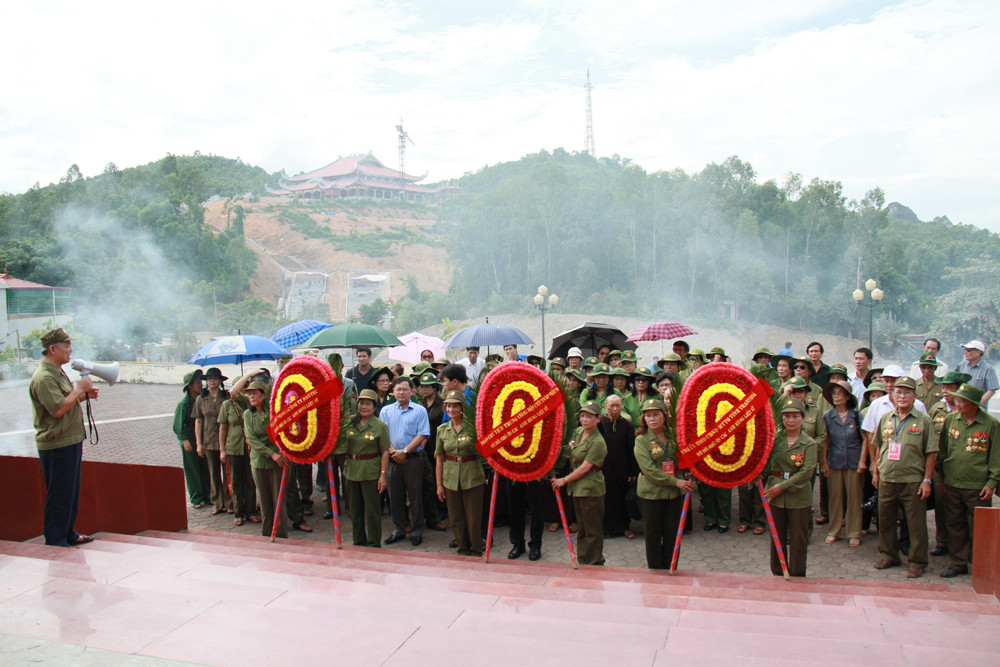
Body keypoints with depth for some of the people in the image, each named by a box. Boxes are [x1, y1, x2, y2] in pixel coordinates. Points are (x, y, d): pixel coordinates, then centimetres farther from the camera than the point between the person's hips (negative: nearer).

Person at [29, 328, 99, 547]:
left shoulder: (58, 372, 15)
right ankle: (55, 541, 8)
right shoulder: (43, 377, -19)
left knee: (71, 492, 17)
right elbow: (58, 409, -26)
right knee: (58, 495, -2)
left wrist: (85, 394, 9)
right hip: (57, 446, -10)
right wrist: (79, 389, -17)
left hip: (71, 442, 10)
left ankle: (68, 534, 28)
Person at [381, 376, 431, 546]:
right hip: (392, 460, 3)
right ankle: (398, 530, 21)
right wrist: (393, 451, -12)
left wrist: (404, 451, -13)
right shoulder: (386, 411, 11)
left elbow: (422, 435, -6)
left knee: (415, 497, 2)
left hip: (413, 459, -3)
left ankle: (416, 531, 12)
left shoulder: (420, 411, 2)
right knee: (395, 497, 9)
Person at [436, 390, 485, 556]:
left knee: (473, 517, 3)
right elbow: (439, 459, 9)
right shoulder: (442, 430, 6)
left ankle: (476, 551, 19)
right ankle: (463, 550, 26)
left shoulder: (473, 427, -5)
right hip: (451, 478, 3)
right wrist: (439, 485, 7)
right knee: (456, 517, 10)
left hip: (472, 478, -3)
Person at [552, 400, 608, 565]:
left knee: (593, 530, 2)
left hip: (591, 490, -8)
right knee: (582, 528, 17)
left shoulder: (598, 442, -18)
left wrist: (564, 480, -11)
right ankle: (582, 562, 26)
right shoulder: (578, 432, 7)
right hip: (577, 488, 8)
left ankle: (595, 564, 12)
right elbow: (569, 453, 25)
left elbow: (584, 468, -18)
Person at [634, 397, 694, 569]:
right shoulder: (641, 440, -6)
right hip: (650, 492, -3)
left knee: (672, 533, 7)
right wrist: (675, 482, -20)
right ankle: (655, 570, 21)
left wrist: (687, 477, -1)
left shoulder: (673, 436, 6)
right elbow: (649, 469, -16)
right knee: (652, 534, 6)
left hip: (675, 493, 3)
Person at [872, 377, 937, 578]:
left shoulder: (924, 421, -3)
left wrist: (927, 480, -8)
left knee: (916, 523, 3)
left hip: (913, 480, -4)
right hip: (887, 479, 4)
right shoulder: (885, 419, 8)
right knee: (885, 520, 13)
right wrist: (876, 471, 13)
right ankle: (889, 555, 29)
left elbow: (930, 453, -4)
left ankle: (917, 562, 15)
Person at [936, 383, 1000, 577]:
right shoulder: (950, 420, 4)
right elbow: (942, 450, 12)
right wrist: (941, 477, 11)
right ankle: (957, 563, 20)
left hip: (978, 487, -3)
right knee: (956, 526, 10)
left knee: (978, 529, 4)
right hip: (952, 485, 3)